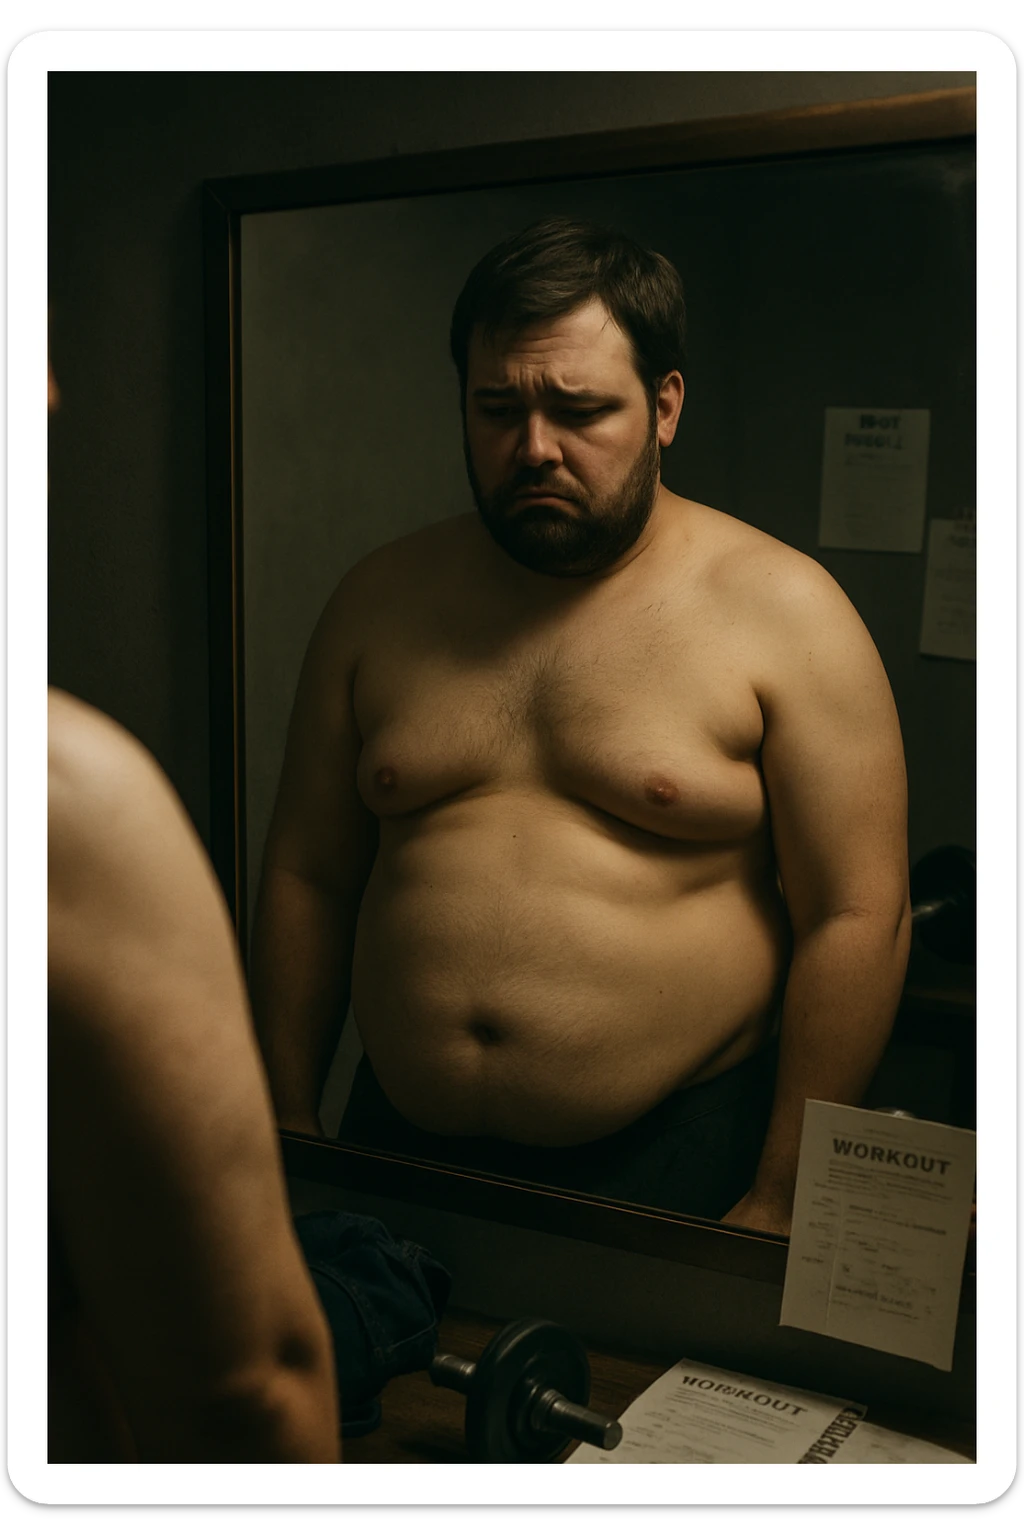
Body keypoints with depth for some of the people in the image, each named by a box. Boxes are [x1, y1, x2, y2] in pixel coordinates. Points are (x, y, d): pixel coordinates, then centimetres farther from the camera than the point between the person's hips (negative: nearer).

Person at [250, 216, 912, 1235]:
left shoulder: (780, 611, -8)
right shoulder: (380, 601, 4)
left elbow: (854, 920, -9)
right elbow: (308, 875, 7)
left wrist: (776, 1208, -10)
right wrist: (288, 1134, 7)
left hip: (670, 1171, -3)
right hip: (397, 1147, 4)